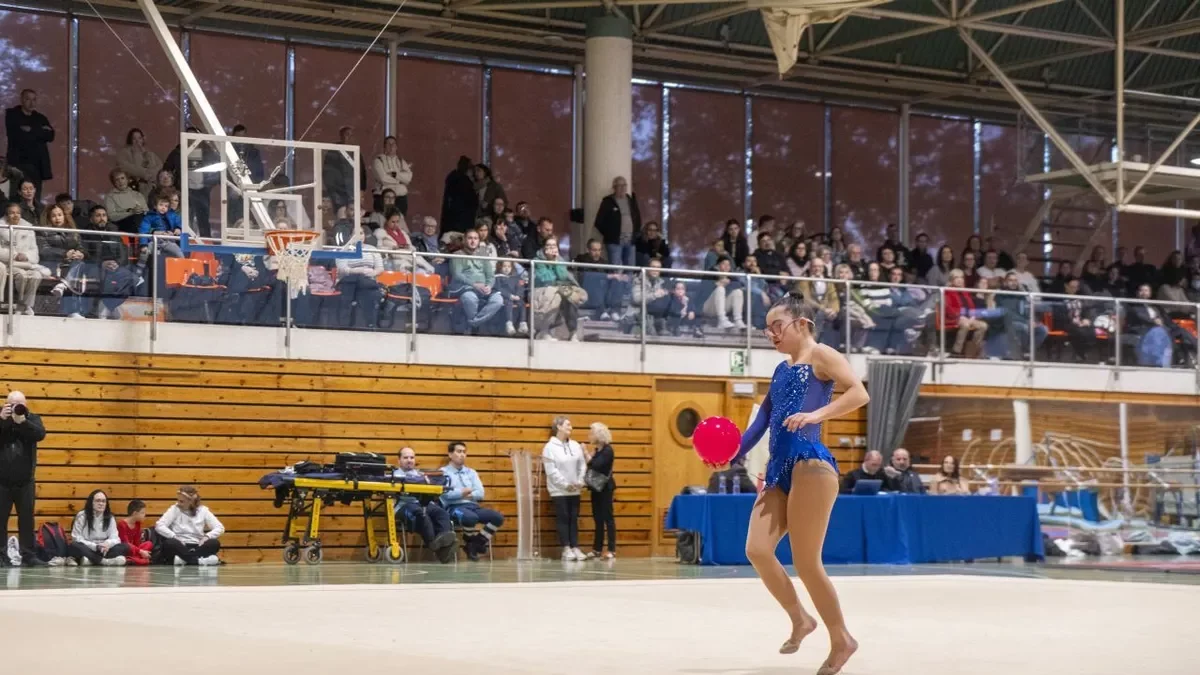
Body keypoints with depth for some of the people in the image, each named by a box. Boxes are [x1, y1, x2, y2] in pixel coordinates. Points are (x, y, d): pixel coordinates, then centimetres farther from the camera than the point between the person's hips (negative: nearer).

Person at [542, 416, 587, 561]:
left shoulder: (575, 445, 7)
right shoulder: (550, 447, -8)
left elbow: (582, 465, 8)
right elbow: (551, 470, -13)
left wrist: (580, 482, -6)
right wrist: (565, 484, -15)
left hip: (574, 490, 5)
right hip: (559, 490, -5)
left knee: (574, 519, 5)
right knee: (563, 518, -2)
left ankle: (575, 547, 6)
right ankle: (566, 549, 0)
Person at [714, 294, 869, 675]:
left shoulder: (820, 356, 0)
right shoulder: (782, 369, 22)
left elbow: (859, 393, -14)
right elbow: (764, 420, 21)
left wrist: (816, 415, -25)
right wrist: (733, 454, 11)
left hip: (810, 464, -8)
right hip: (780, 469, 8)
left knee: (806, 563, -7)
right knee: (757, 550, -6)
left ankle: (841, 640, 7)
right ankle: (799, 620, 13)